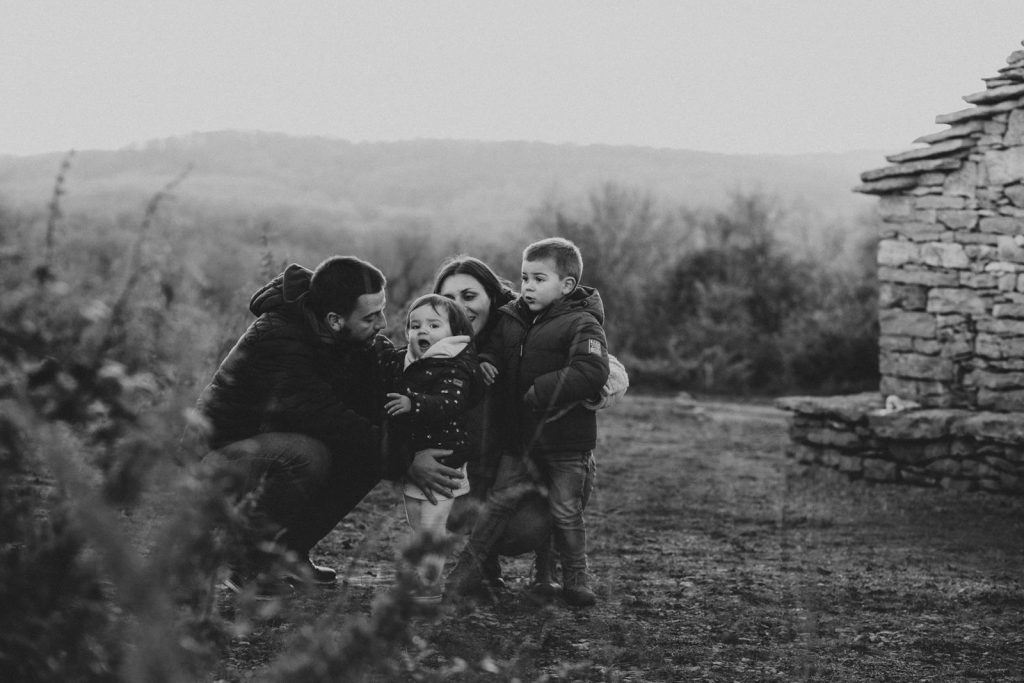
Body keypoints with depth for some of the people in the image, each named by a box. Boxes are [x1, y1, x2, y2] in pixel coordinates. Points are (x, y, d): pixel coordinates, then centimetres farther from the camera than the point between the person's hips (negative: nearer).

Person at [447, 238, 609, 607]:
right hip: (520, 434, 4)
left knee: (566, 510, 4)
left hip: (566, 440, -4)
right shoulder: (512, 318, 7)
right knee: (504, 496, -1)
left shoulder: (582, 325, -12)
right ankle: (470, 561, 11)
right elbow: (493, 346, 22)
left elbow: (591, 373, -26)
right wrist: (485, 362, -3)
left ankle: (575, 576, 20)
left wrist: (541, 391, -26)